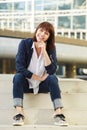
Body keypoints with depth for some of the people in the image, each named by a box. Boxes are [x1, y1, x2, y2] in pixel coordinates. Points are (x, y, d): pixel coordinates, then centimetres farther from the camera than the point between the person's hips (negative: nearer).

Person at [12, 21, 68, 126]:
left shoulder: (51, 48, -5)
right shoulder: (25, 43, -10)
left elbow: (52, 70, -18)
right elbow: (19, 67, -18)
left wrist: (44, 51, -25)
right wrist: (39, 78, -18)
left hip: (42, 85, 1)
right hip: (26, 84, -1)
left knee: (52, 78, -27)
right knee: (17, 77, -30)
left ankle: (58, 113, -34)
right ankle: (19, 113, -37)